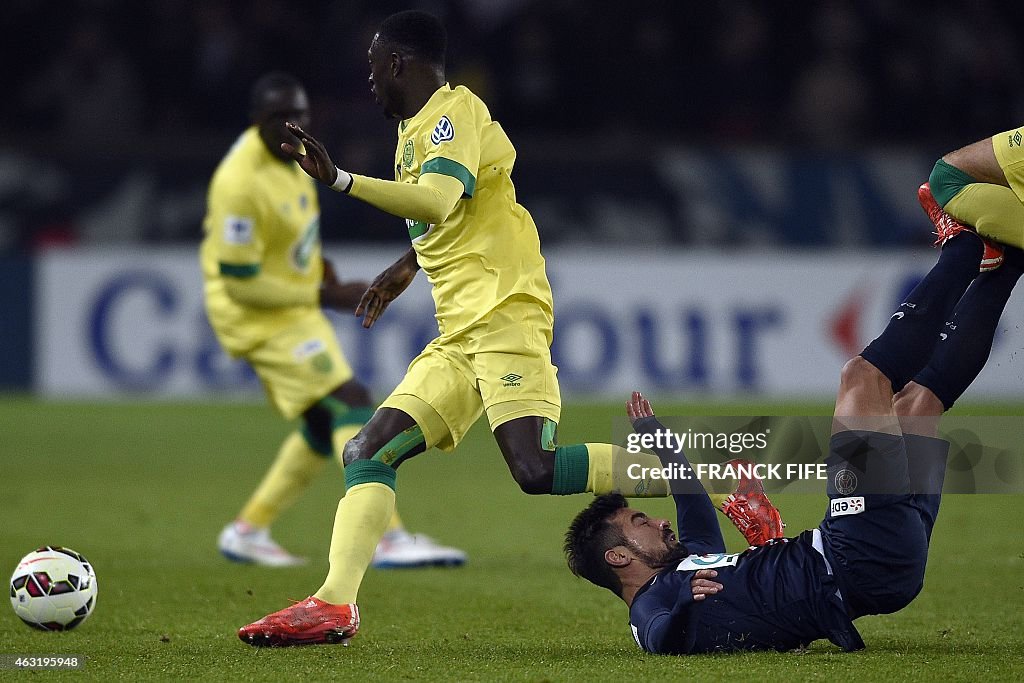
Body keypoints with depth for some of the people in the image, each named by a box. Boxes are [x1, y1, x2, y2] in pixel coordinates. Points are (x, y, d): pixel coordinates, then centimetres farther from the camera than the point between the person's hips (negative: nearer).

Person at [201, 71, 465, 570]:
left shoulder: (289, 150, 1)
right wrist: (324, 296, -18)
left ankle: (247, 531, 22)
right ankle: (388, 538, -22)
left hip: (295, 304, 10)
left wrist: (318, 264, 10)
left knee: (325, 425, 14)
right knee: (352, 401, -18)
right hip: (258, 316, -10)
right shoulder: (241, 184, -27)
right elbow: (239, 282, -24)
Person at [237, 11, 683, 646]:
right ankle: (334, 604, -8)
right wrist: (409, 265, 51)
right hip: (458, 338, 9)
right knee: (367, 452, -1)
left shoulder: (457, 111, -8)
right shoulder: (416, 130, 20)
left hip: (505, 314, -9)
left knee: (535, 469, -23)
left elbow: (439, 202, -26)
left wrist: (340, 179, -34)